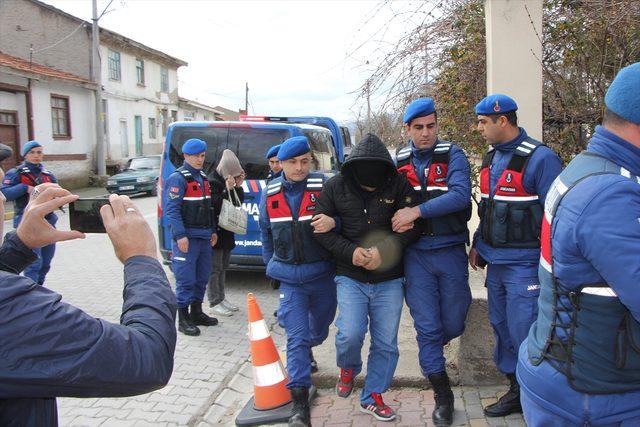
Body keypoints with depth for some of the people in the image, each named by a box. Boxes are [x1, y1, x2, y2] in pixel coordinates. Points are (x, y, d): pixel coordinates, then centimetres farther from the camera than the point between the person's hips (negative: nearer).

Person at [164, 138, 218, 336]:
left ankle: (196, 313, 27)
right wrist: (180, 235, -23)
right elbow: (172, 209, -16)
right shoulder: (178, 178, -9)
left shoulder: (202, 177, 16)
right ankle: (183, 320, 5)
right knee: (186, 279, -5)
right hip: (187, 237, -8)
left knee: (202, 277, 14)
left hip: (204, 236, 8)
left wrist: (213, 230, 18)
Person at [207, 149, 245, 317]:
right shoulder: (213, 182, -14)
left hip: (227, 232, 9)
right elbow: (215, 205, -22)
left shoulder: (230, 182, 10)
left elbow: (239, 202, 11)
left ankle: (221, 298, 25)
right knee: (215, 268, -3)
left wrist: (238, 186, -3)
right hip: (216, 232, -9)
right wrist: (227, 190, -27)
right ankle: (214, 302, 4)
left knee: (222, 267, 16)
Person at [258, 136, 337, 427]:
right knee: (297, 336, -5)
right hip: (289, 278, 0)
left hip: (322, 274, 0)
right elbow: (266, 233, 15)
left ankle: (305, 352, 54)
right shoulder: (269, 193, 2)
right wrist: (272, 266, 16)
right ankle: (299, 401, 0)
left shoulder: (323, 186, -9)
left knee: (318, 329, 20)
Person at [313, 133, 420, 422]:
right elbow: (320, 228, -2)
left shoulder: (398, 184, -6)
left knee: (386, 343, 6)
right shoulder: (335, 187, -5)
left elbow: (413, 224, -6)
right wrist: (350, 251, -15)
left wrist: (384, 250, -19)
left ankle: (372, 397, 27)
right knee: (350, 333, -14)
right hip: (351, 277, -1)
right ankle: (348, 368, 23)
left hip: (389, 279, 1)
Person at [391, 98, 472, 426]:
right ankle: (442, 397, 19)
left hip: (450, 251, -1)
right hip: (416, 254, 1)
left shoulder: (452, 155, -5)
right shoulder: (398, 161, 6)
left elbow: (460, 194, -21)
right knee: (427, 326, 2)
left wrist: (418, 211, -25)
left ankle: (429, 353, 45)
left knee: (453, 325, 10)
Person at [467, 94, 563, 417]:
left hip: (525, 266, -8)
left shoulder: (540, 158, -14)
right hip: (495, 263, 8)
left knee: (525, 333, -4)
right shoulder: (491, 158, 11)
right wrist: (478, 244, 17)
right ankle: (517, 391, 32)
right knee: (502, 329, 16)